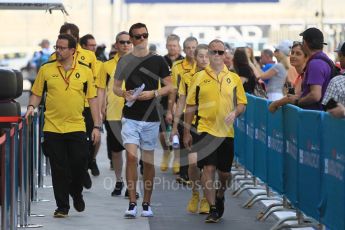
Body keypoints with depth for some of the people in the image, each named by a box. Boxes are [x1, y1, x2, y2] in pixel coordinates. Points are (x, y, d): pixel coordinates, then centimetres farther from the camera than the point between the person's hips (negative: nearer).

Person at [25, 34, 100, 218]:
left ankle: (76, 194, 27)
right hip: (52, 128, 0)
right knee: (58, 169, 2)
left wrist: (97, 126, 0)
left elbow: (92, 99, 4)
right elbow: (36, 93, 11)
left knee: (79, 164, -2)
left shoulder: (85, 71, 2)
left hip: (76, 127, 0)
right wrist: (31, 107, -10)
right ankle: (62, 206, 13)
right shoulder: (46, 69, 3)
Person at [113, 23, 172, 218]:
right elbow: (116, 87, 13)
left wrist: (153, 94, -14)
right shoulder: (125, 61, 5)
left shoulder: (158, 61, 2)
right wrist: (124, 94, -9)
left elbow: (169, 86, 3)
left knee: (148, 160, 6)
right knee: (131, 157, -12)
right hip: (130, 117, 0)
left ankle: (147, 204, 18)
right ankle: (132, 203, -9)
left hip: (151, 117, 0)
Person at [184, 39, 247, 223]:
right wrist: (187, 132, 3)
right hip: (205, 130, -2)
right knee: (208, 168, -12)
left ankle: (220, 196, 39)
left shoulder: (234, 78, 7)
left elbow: (242, 104, 11)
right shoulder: (199, 77, 3)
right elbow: (190, 106, 5)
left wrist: (234, 113, -12)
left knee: (224, 172, 10)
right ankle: (213, 209, -7)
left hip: (226, 131, 2)